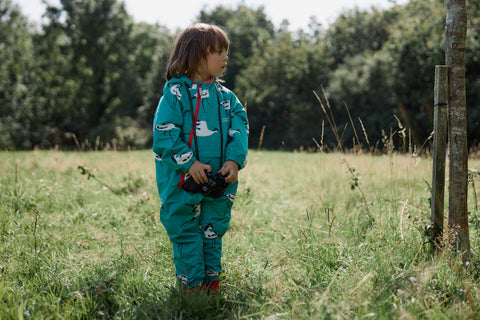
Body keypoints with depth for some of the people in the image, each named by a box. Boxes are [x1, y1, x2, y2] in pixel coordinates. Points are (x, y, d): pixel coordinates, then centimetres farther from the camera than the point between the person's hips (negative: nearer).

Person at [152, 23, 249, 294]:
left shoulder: (226, 96, 9)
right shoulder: (175, 94, -7)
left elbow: (239, 131, 4)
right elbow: (165, 136, -13)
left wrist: (235, 160, -13)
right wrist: (189, 162, -20)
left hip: (219, 181, 5)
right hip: (183, 182, -5)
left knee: (213, 230, 13)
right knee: (186, 232, 3)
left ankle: (212, 279, 26)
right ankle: (192, 282, 15)